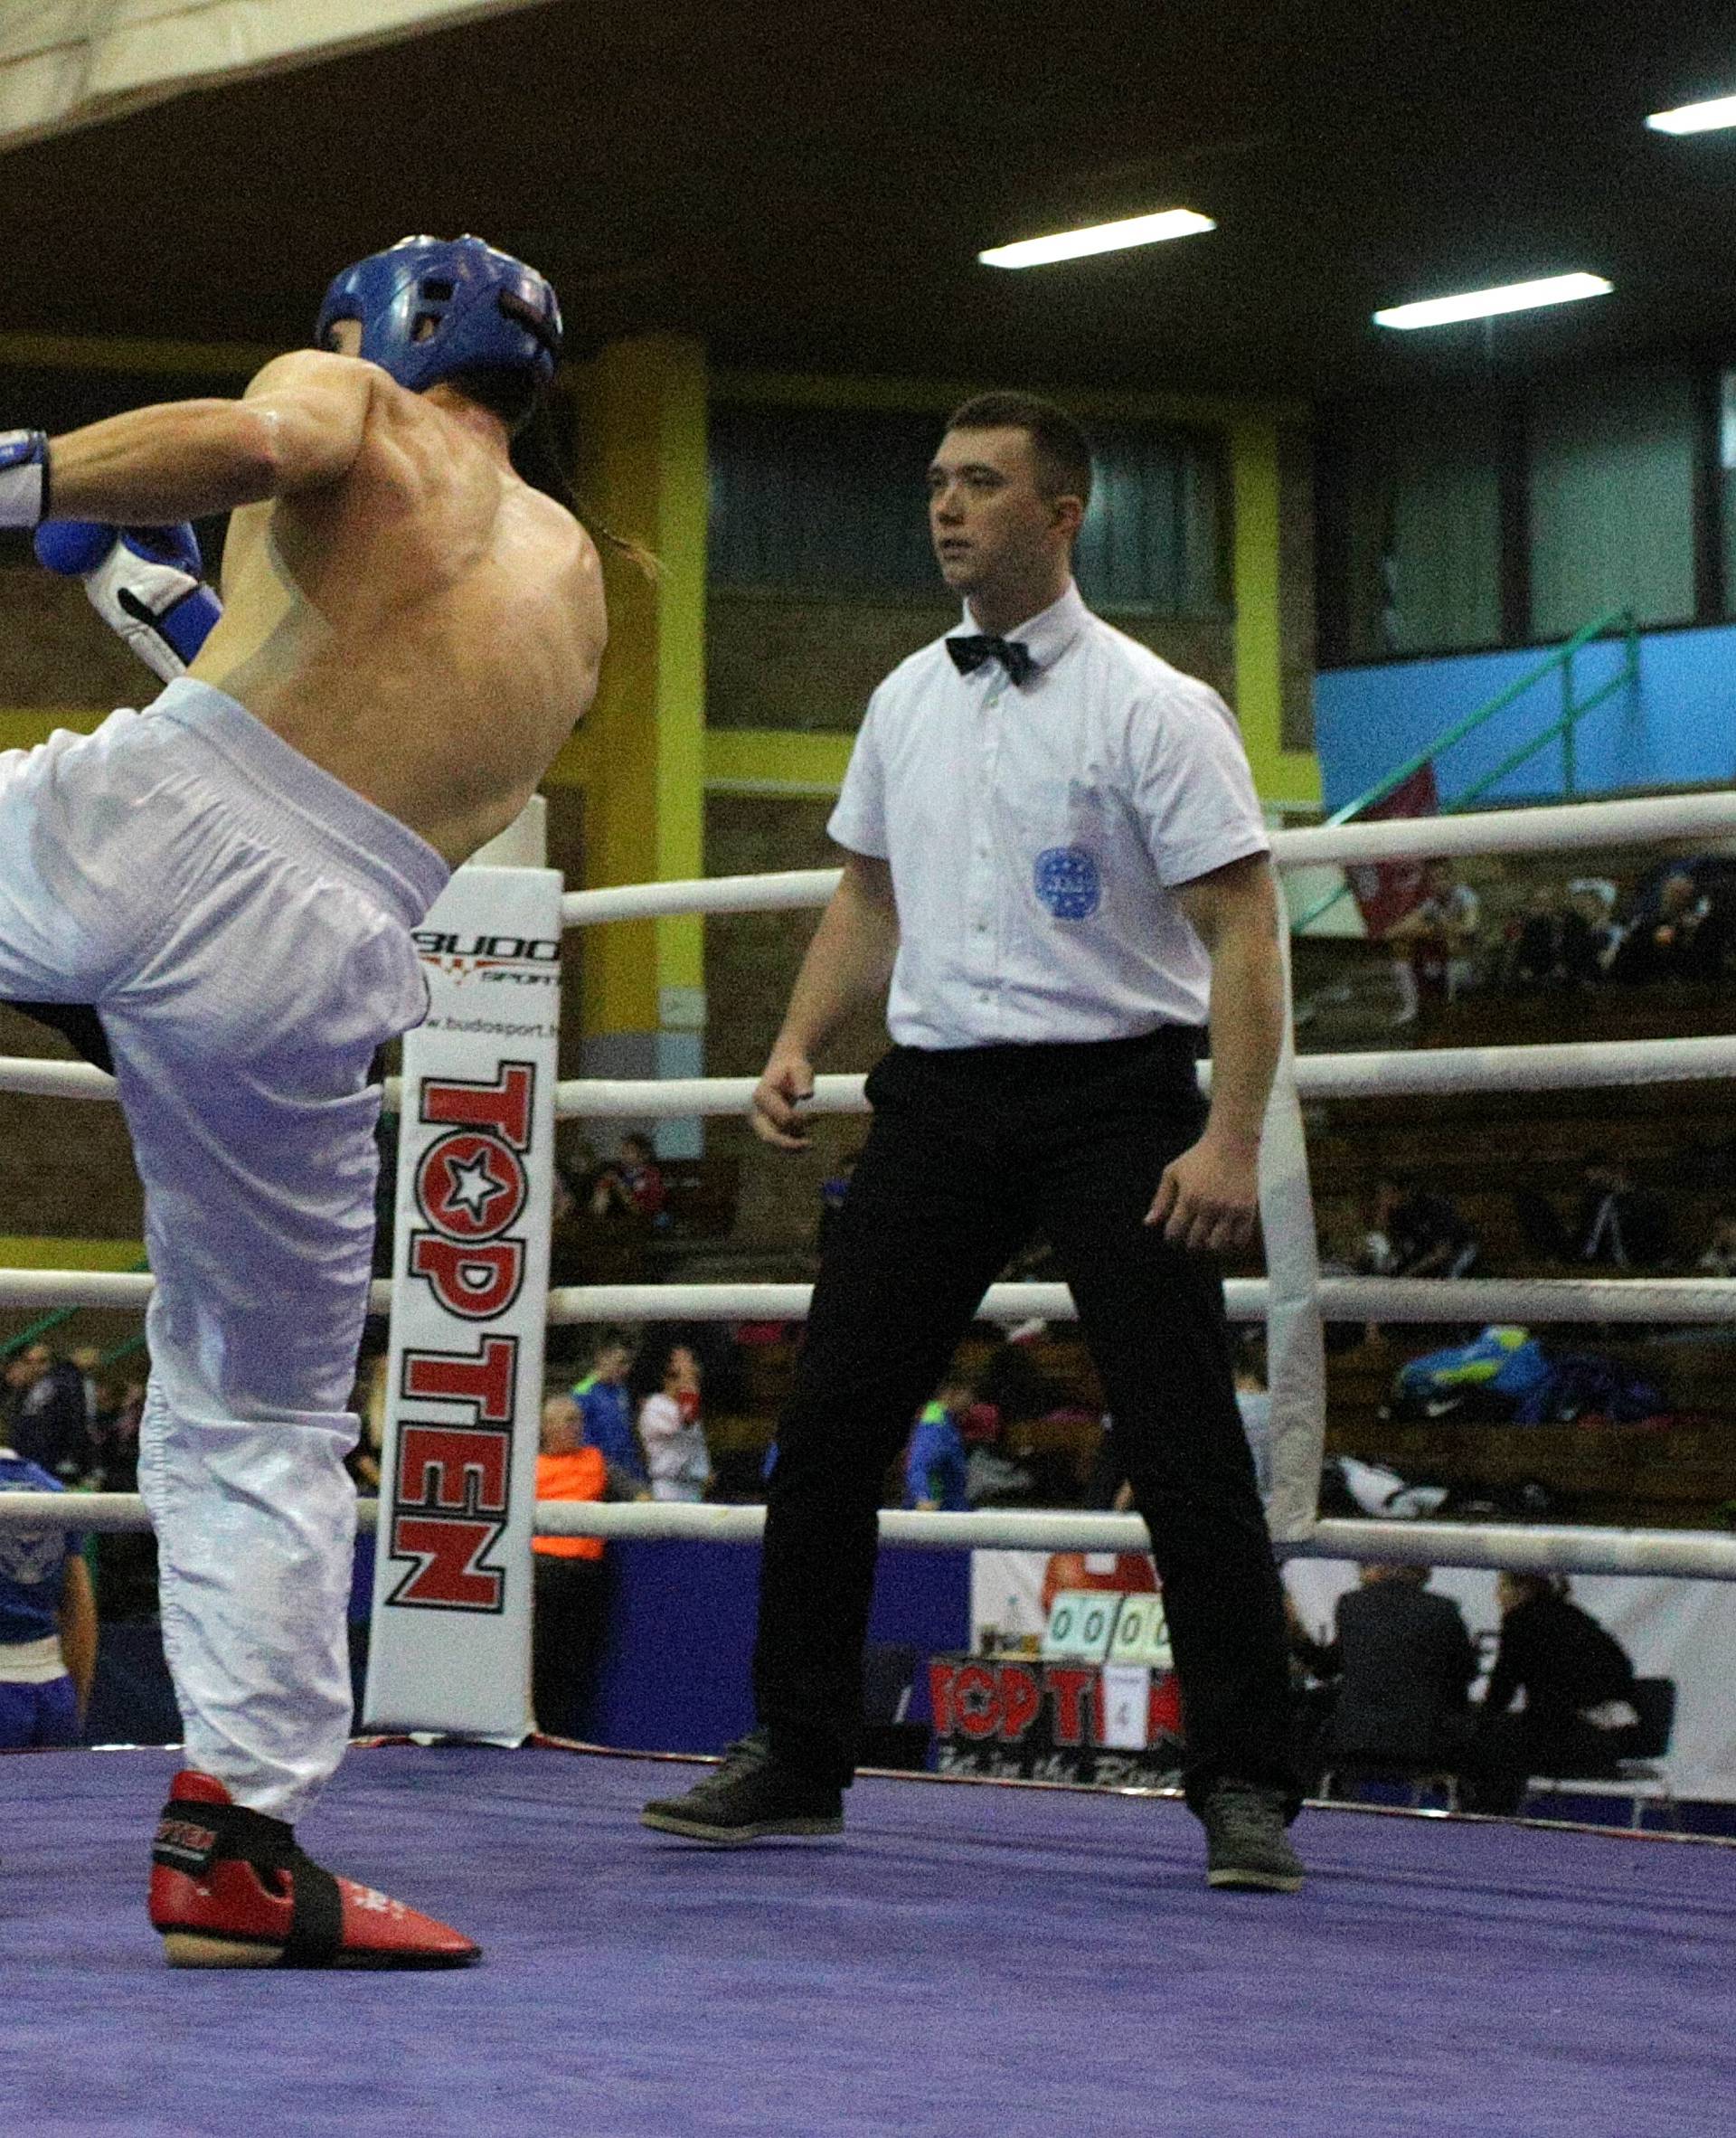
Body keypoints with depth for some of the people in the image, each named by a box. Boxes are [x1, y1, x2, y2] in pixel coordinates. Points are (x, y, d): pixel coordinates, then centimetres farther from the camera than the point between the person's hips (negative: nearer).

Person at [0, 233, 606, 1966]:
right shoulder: (573, 591, 25)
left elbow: (255, 440, -16)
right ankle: (239, 1839, 6)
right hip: (302, 970, 4)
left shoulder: (355, 407, 9)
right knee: (262, 1427, 13)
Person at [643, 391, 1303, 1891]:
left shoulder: (1151, 709, -7)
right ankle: (796, 1760, 12)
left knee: (1187, 1451, -8)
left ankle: (1245, 1790, -1)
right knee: (829, 1427, 2)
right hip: (940, 1092, 6)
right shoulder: (908, 700, 12)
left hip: (1113, 1097, -6)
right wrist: (799, 1048, 8)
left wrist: (1232, 1136, -21)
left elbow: (1243, 930, -11)